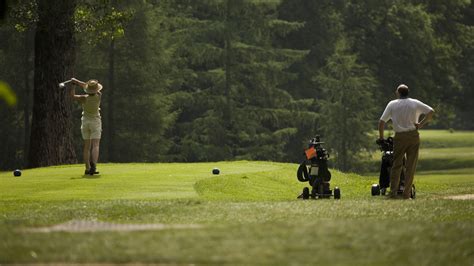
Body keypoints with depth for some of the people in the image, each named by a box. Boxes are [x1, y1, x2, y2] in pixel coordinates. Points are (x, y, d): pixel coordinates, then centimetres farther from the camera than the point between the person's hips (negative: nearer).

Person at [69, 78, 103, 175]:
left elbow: (73, 96, 1)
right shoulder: (98, 96, -16)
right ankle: (93, 165, -29)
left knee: (87, 146, 9)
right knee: (95, 145, -8)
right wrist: (76, 81, -2)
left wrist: (73, 85, 8)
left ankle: (87, 168, 7)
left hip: (85, 122, 1)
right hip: (95, 122, -1)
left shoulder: (84, 98, -18)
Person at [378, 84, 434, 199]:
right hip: (413, 136, 0)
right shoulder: (415, 103, 6)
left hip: (399, 137, 0)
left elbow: (382, 121, 0)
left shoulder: (392, 104, 3)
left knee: (396, 165, 8)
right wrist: (421, 124, 3)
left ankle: (393, 192, 1)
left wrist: (381, 136, 12)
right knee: (411, 166, 4)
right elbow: (431, 112, 0)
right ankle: (407, 193, 1)